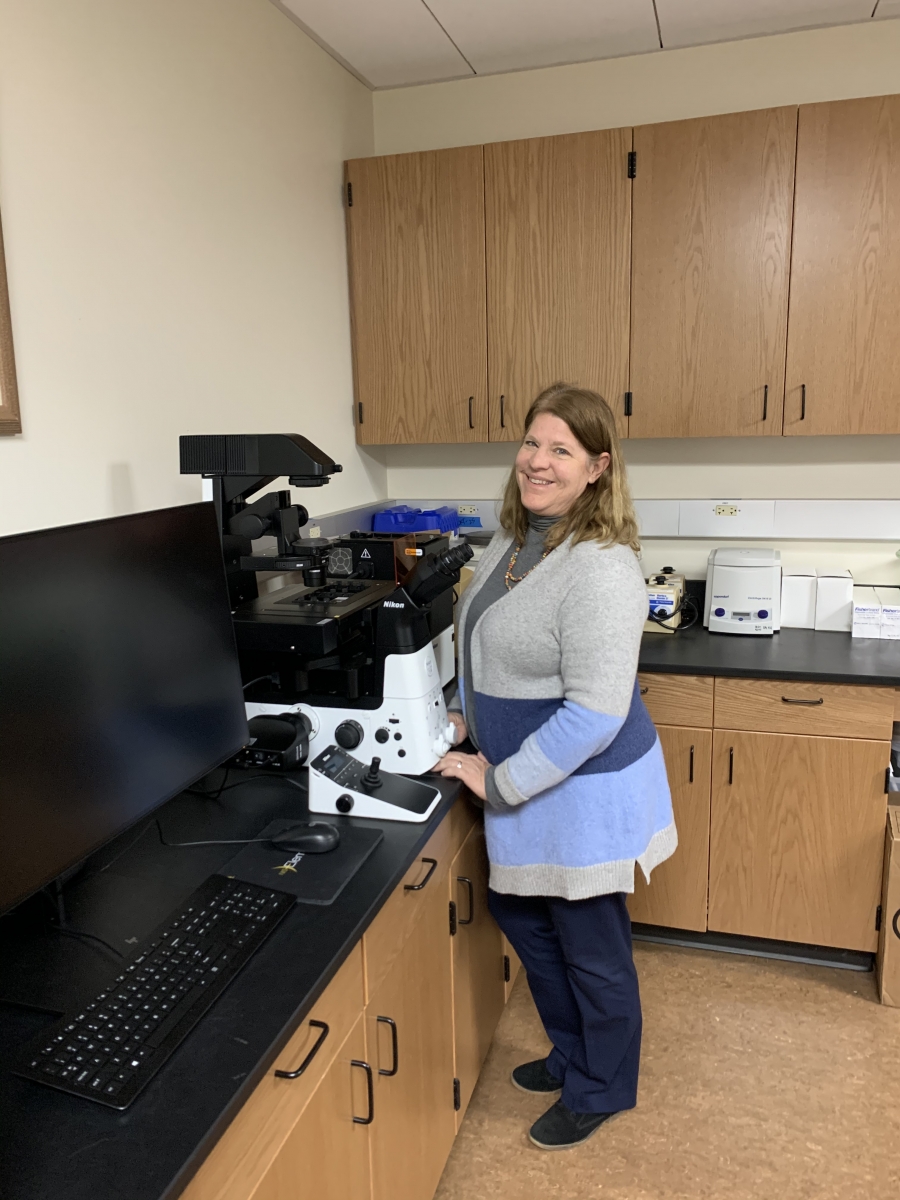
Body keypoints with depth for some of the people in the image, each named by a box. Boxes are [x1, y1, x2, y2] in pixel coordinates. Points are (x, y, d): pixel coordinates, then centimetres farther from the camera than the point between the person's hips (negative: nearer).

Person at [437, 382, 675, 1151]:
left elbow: (594, 713, -28)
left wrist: (499, 781, -20)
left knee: (591, 947, 13)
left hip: (585, 791, -9)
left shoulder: (601, 568, -26)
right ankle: (573, 1055, 50)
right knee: (521, 916, 24)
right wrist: (465, 709, 7)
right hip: (523, 783, 9)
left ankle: (601, 1091, 41)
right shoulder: (513, 539, 3)